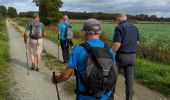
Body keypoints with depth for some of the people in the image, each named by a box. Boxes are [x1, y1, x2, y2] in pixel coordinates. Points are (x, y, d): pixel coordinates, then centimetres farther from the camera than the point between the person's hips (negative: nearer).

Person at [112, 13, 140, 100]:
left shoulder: (119, 28, -13)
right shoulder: (135, 28, 10)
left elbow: (117, 44, -21)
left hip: (121, 56, -5)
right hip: (132, 56, 6)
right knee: (130, 78, 8)